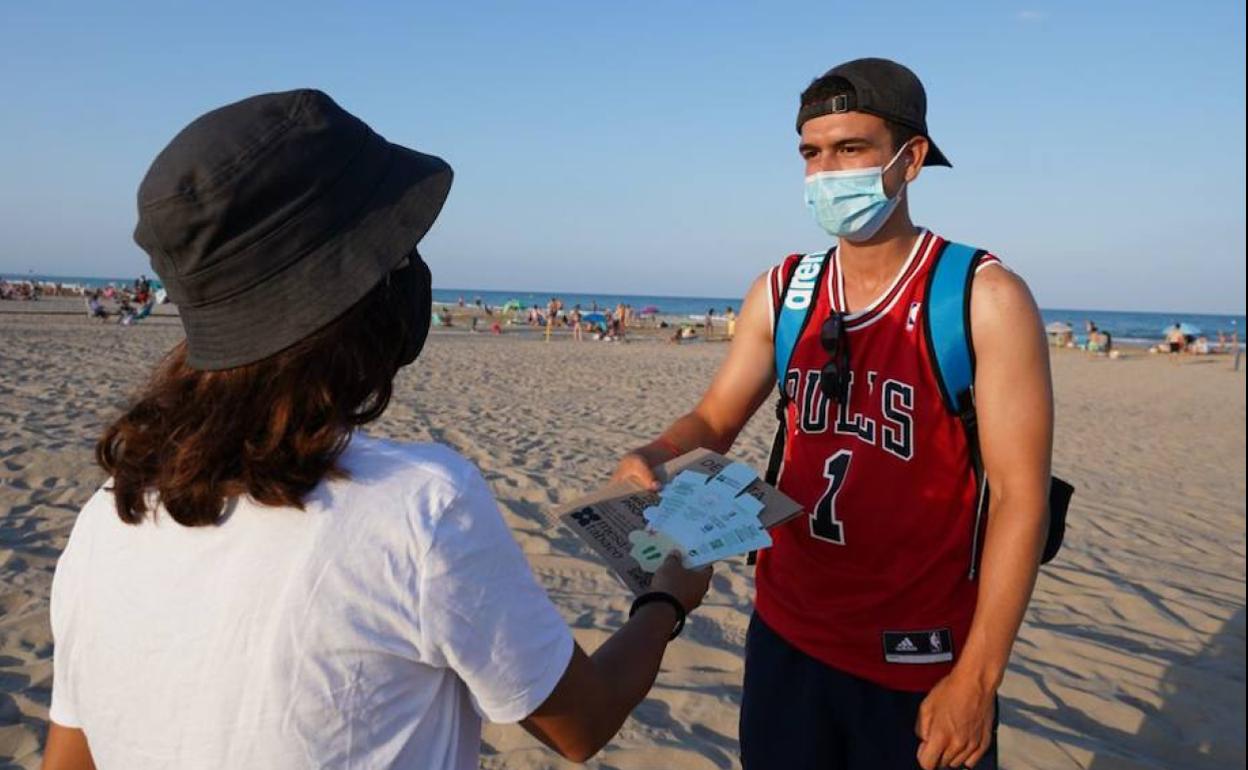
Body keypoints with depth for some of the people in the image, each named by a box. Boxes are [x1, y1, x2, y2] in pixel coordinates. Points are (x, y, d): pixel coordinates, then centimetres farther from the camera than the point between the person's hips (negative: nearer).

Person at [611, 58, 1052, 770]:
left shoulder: (986, 299, -13)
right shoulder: (781, 292, 2)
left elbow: (1020, 498, -14)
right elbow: (715, 421, 6)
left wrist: (978, 678, -17)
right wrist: (655, 458, -17)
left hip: (921, 664, -4)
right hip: (785, 636, 4)